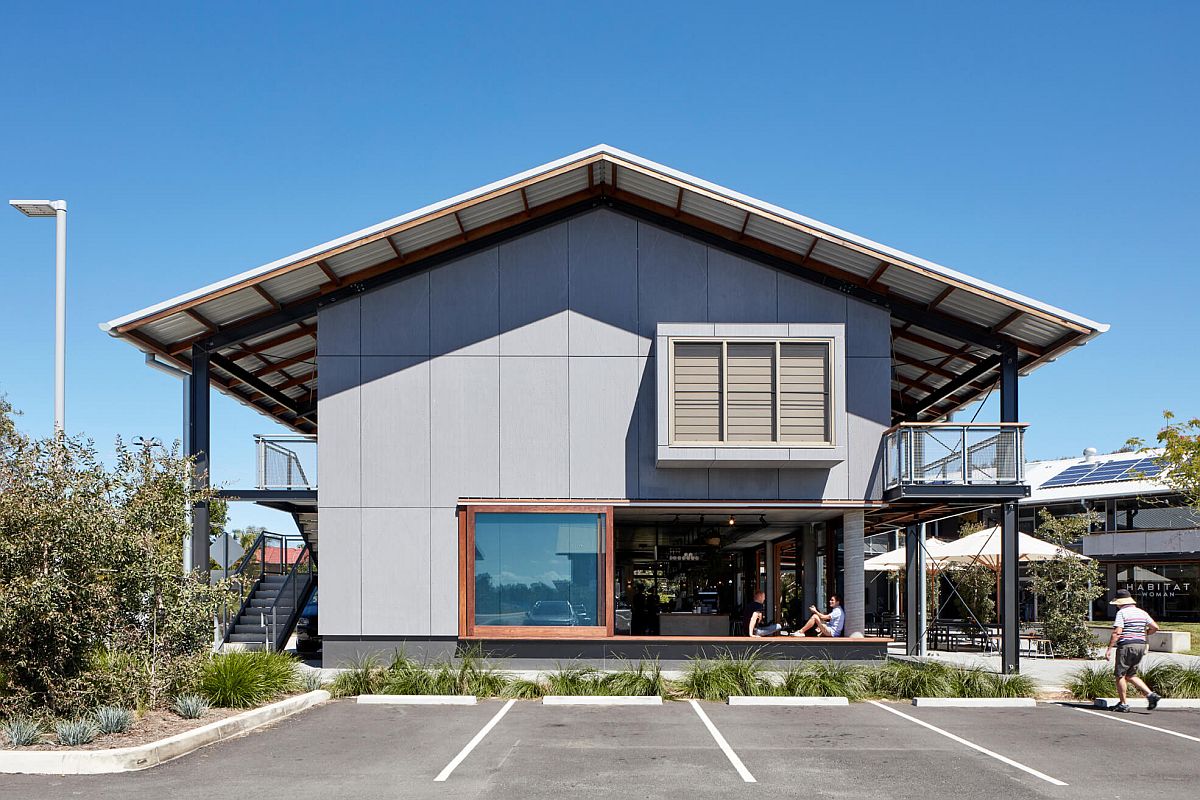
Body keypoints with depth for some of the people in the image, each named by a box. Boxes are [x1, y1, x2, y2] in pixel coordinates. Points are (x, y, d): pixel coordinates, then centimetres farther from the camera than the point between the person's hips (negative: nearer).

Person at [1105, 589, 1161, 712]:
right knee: (1131, 675, 16)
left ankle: (1123, 703, 3)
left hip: (1126, 646, -7)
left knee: (1120, 675, 4)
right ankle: (1150, 694, 1)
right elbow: (1155, 627, 10)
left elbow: (1117, 632, -17)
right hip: (1141, 645, 7)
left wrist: (1109, 648, -15)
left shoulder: (1121, 613, -9)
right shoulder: (1142, 613, 11)